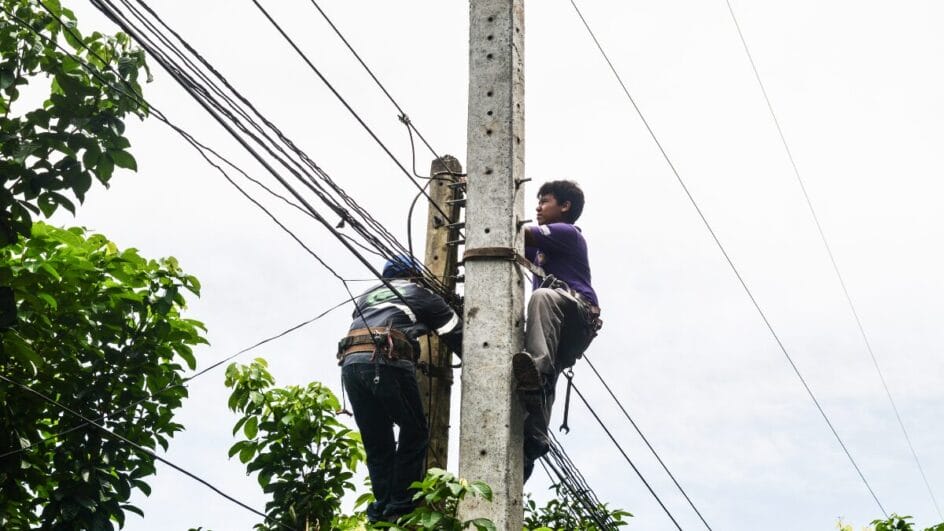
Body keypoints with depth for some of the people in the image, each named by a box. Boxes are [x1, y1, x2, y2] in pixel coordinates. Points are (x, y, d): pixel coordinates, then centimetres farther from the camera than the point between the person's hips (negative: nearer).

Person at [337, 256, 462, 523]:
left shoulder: (367, 296, 35)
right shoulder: (419, 293, 22)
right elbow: (457, 334, 22)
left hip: (349, 362, 5)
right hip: (386, 361, -5)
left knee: (376, 443, 13)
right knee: (414, 432, 7)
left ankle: (381, 508, 8)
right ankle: (400, 505, 1)